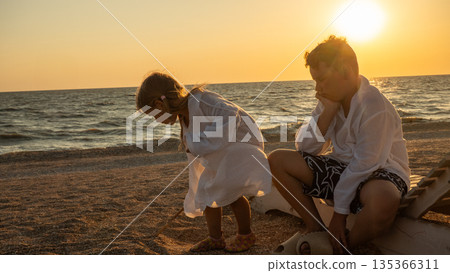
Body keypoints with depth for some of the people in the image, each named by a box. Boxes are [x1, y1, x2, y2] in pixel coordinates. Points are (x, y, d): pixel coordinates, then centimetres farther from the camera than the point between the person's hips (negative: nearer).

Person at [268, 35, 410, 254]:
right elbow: (306, 149, -4)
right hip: (341, 167, 7)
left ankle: (344, 249, -13)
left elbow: (363, 166, -24)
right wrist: (328, 112, -17)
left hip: (378, 172, -7)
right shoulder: (331, 99, -1)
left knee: (383, 200, -44)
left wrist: (339, 214, -20)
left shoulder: (375, 108, -24)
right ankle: (316, 229, -4)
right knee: (277, 160, -5)